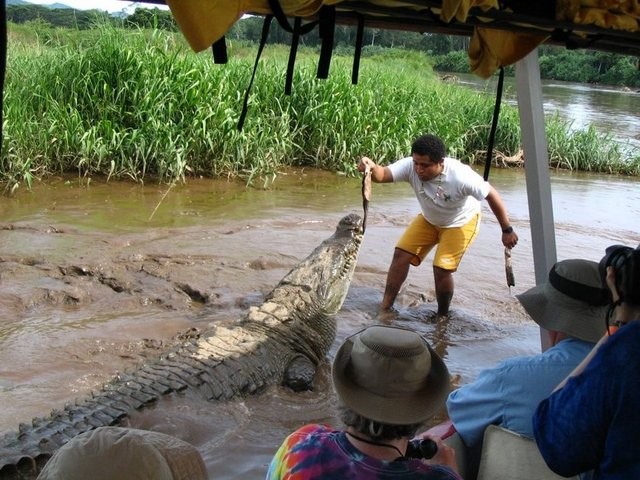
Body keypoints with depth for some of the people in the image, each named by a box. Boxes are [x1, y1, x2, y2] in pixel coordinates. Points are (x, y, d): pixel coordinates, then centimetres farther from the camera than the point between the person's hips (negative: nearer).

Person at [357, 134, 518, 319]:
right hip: (429, 220, 4)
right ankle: (385, 307, 2)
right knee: (401, 254, -8)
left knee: (442, 268, -16)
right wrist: (372, 168, -65)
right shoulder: (411, 166, -28)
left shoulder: (461, 176, -37)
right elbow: (383, 175, -40)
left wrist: (507, 230, -19)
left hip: (461, 222, -4)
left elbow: (492, 195, -25)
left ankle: (442, 316, 9)